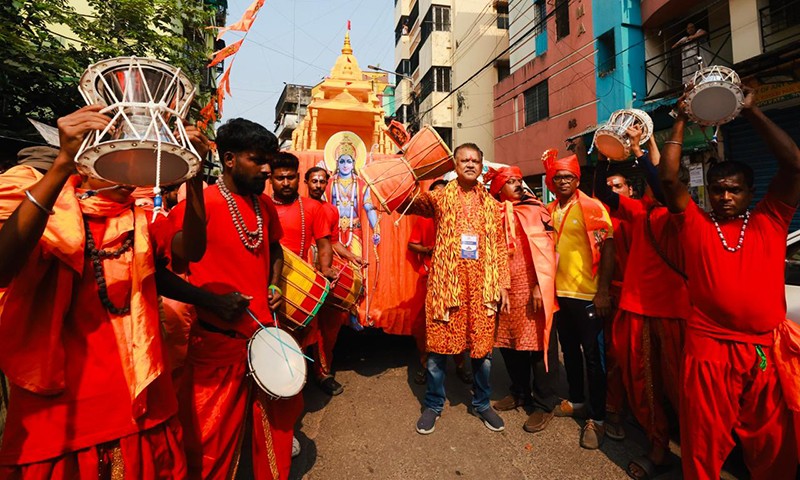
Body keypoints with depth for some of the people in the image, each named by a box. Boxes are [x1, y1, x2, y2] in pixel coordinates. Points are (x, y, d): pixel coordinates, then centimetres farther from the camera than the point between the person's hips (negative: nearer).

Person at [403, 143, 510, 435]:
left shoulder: (492, 204, 12)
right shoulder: (440, 197, 5)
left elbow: (500, 247, 10)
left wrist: (503, 284, 4)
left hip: (481, 285, 2)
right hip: (446, 282, -2)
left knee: (483, 347, 9)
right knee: (438, 345, 5)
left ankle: (482, 403, 32)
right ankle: (433, 405, 26)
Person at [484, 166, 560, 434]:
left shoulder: (535, 210, -1)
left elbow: (547, 250, -8)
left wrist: (540, 287, -16)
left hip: (532, 289, -4)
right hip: (506, 290, 5)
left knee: (540, 345, 1)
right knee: (509, 343, 13)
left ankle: (544, 404, 17)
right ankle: (520, 393, 33)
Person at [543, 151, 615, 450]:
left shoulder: (592, 207, -8)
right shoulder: (549, 211, 8)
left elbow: (607, 248, -13)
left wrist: (603, 291, -18)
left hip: (587, 295, -6)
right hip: (559, 293, 6)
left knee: (592, 355, 3)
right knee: (569, 351, 18)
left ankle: (597, 418, 16)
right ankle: (577, 401, 36)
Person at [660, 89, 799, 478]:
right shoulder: (695, 225, 4)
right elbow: (668, 178, -5)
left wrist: (752, 113, 1)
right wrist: (681, 121, -1)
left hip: (767, 352, 2)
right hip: (709, 349, -1)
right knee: (704, 443, 13)